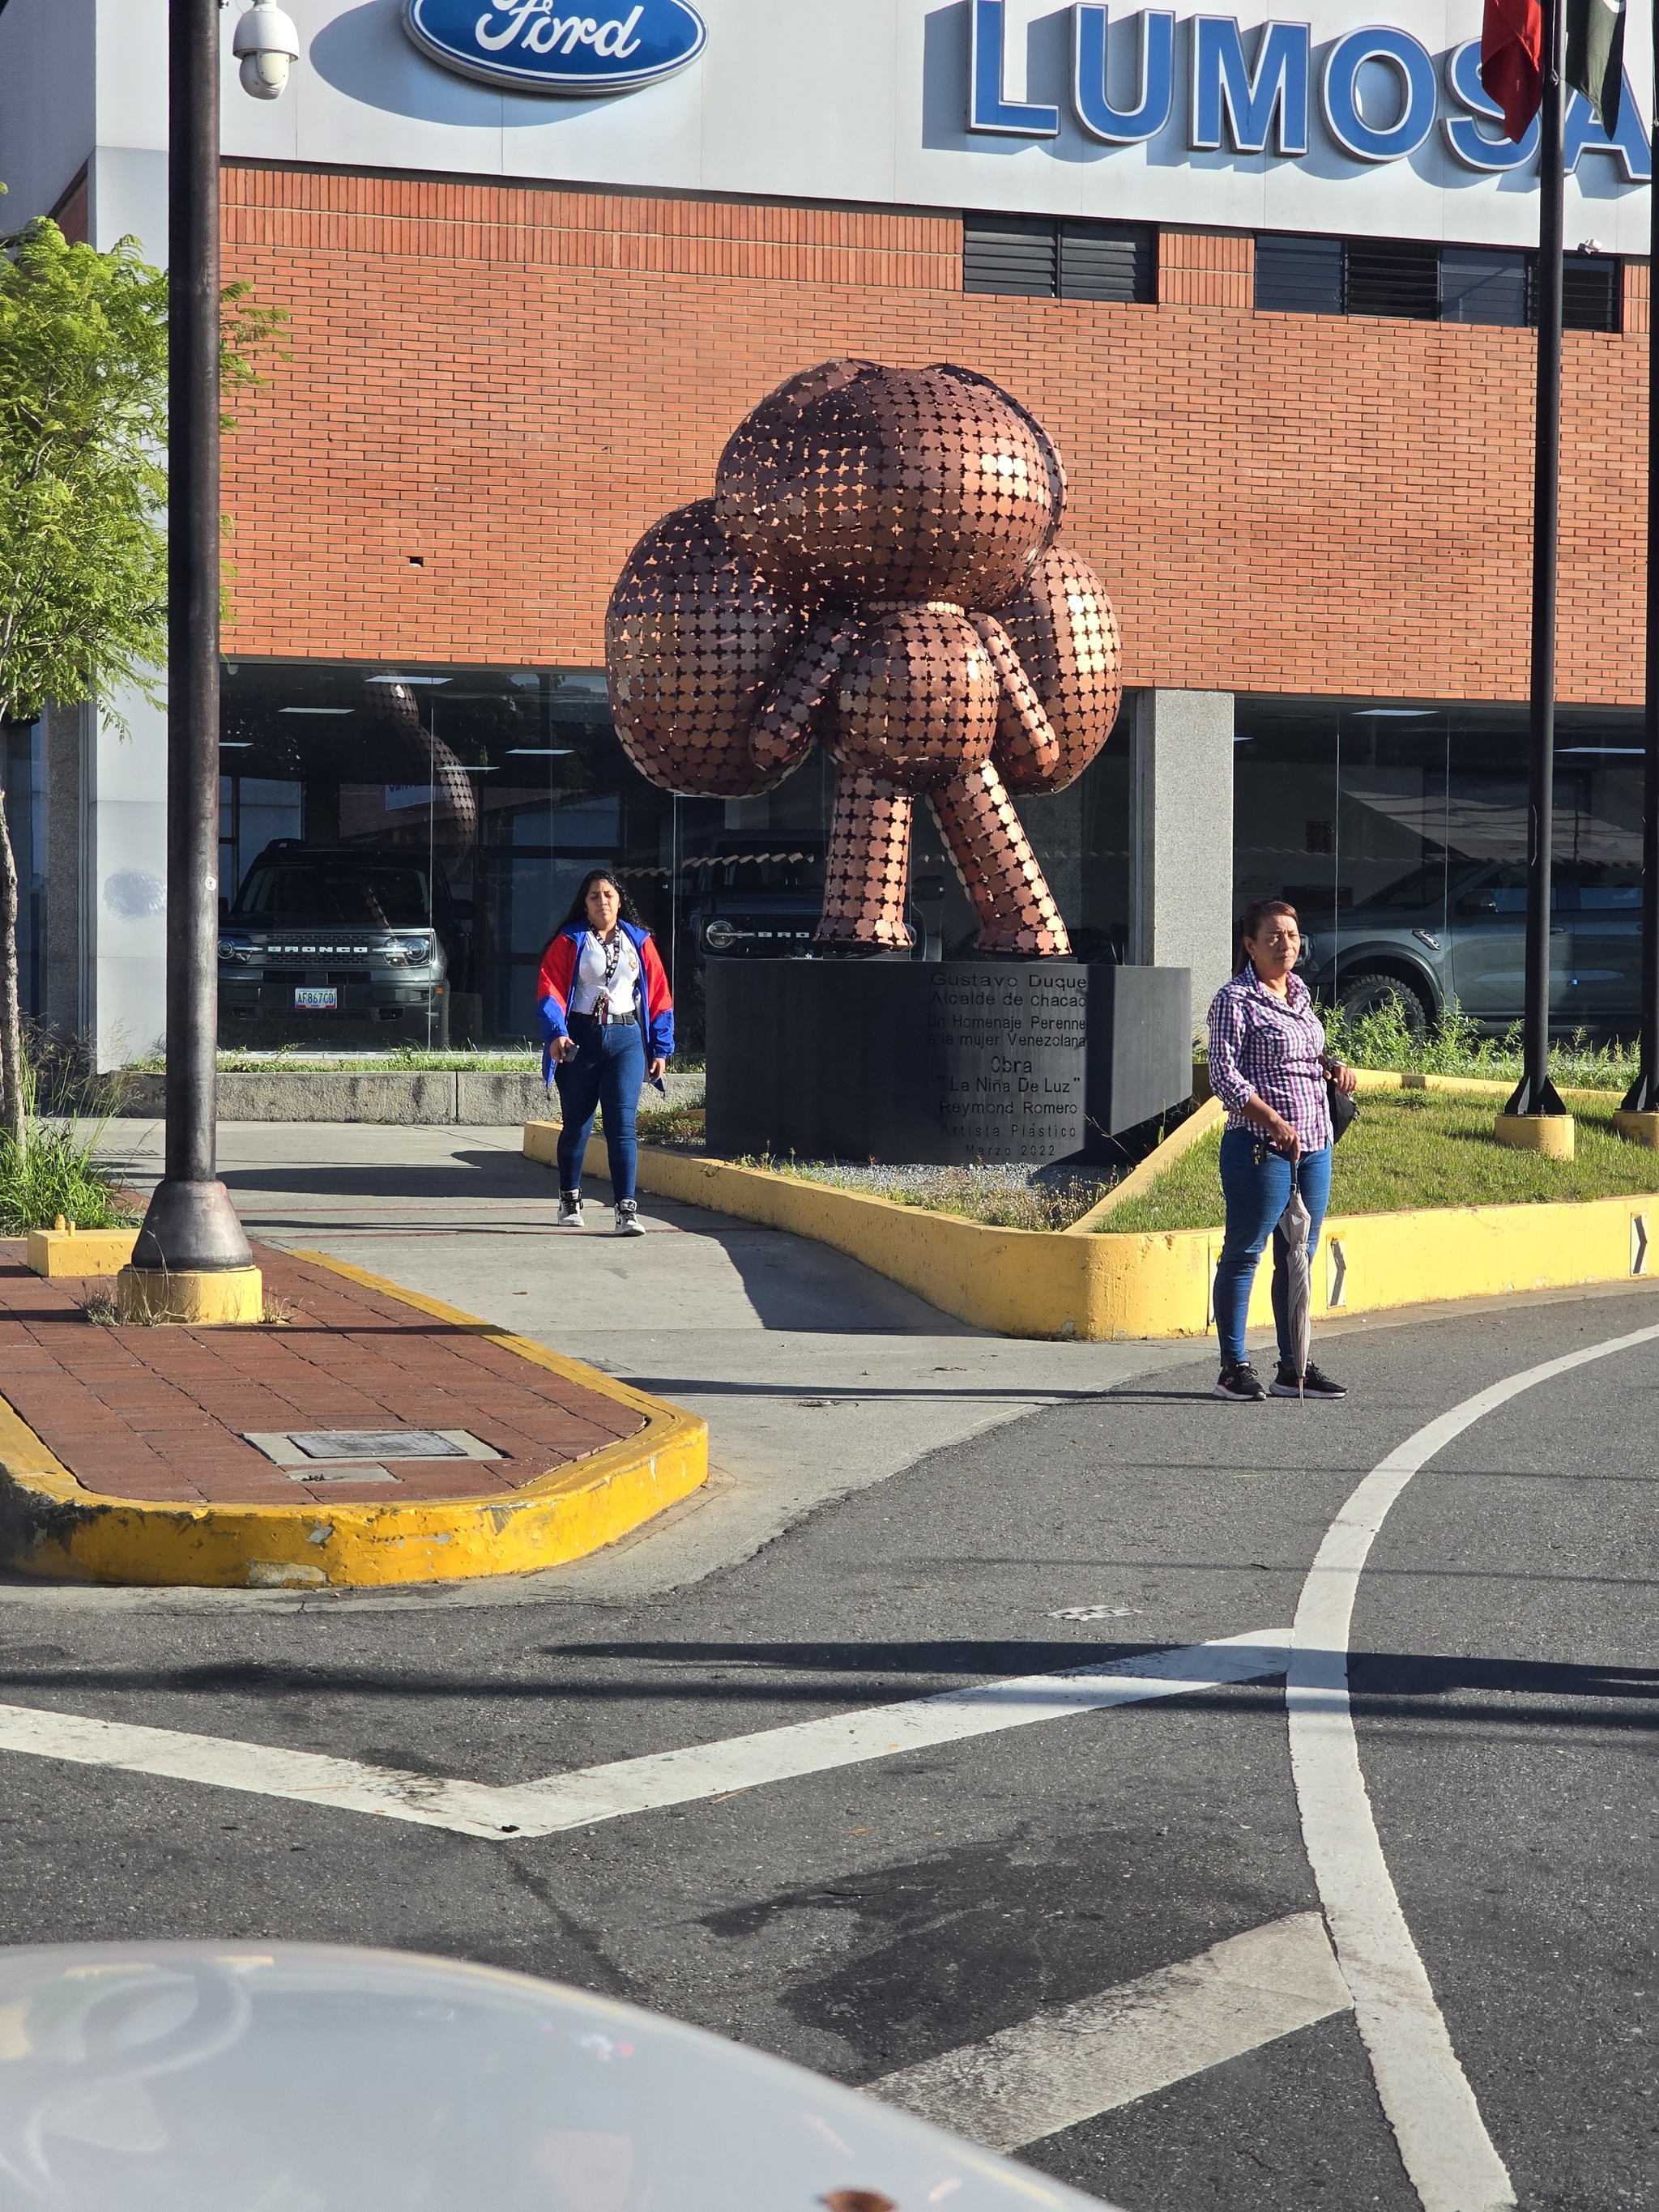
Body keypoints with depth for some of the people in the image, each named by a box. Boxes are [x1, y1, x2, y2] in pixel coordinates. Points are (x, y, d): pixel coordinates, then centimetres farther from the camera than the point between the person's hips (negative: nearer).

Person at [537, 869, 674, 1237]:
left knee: (622, 1126, -9)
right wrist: (556, 1033, -22)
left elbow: (659, 997, 11)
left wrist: (660, 1049, 6)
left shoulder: (639, 943, 9)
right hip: (581, 1039, -1)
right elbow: (550, 989, -6)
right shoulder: (569, 942, 3)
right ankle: (570, 1199, 27)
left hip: (626, 1040, 1)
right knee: (576, 1125, 9)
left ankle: (627, 1209, -12)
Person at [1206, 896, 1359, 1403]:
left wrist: (1333, 1066, 7)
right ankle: (1234, 1368, 4)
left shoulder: (1300, 992, 15)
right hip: (1260, 1146, -8)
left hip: (1315, 1144, 8)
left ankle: (1293, 1367, 18)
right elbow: (1224, 1076, -14)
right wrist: (1275, 1122, -22)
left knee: (1299, 1256, 11)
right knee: (1243, 1253, -1)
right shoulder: (1235, 1000, -9)